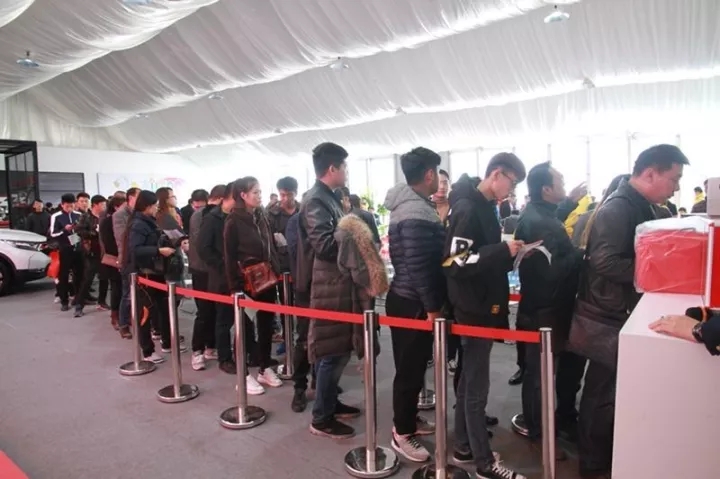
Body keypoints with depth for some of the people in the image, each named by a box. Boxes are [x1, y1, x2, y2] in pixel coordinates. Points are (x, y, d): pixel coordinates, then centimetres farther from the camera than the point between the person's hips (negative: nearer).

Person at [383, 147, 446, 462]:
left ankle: (408, 419, 37)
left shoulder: (409, 205, 11)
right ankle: (402, 433, 19)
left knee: (414, 365, 21)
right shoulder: (416, 213, -22)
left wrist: (431, 303, 20)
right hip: (413, 303, -10)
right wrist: (432, 307, -18)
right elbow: (419, 266, -25)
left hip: (409, 299, 10)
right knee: (410, 369, 3)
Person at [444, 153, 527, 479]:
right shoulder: (467, 209, -17)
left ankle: (464, 448, 31)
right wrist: (503, 251, -22)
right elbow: (456, 262, -24)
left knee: (469, 381, 17)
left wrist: (507, 254, 1)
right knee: (476, 387, 2)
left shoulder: (484, 207, 12)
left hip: (481, 307, 10)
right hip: (474, 310, -10)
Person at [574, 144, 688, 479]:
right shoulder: (617, 208, -20)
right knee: (602, 394, 4)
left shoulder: (642, 208, 11)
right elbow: (605, 261, -29)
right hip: (604, 318, -9)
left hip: (618, 314, 9)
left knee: (605, 392, 19)